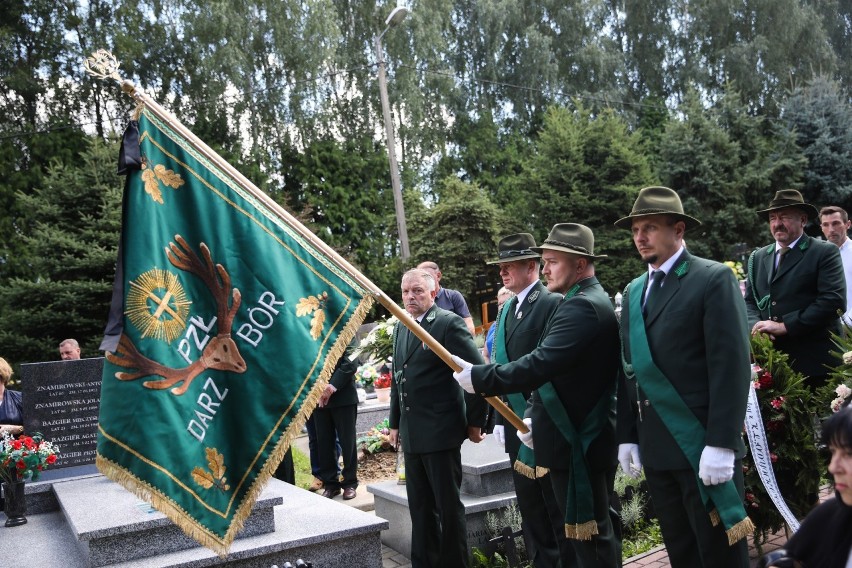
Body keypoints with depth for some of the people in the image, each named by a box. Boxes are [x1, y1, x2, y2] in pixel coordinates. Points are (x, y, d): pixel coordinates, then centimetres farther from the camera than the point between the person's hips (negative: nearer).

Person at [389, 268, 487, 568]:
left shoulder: (449, 322, -11)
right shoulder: (401, 327, 12)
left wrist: (475, 421, -10)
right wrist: (395, 423, 18)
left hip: (440, 431, -7)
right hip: (411, 433, 7)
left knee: (448, 506, 5)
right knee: (420, 508, 16)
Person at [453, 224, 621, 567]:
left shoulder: (584, 307, -20)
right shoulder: (583, 302, 13)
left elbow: (540, 364, -31)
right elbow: (553, 370, 17)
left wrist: (479, 376, -24)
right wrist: (533, 417, 11)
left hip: (577, 443, -10)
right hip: (578, 438, 10)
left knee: (589, 535, 1)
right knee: (591, 531, 20)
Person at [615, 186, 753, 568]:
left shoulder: (714, 279, -8)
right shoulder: (634, 291, 13)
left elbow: (732, 366, -14)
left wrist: (721, 444, -18)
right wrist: (627, 436, 10)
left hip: (702, 446, -6)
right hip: (655, 448, 6)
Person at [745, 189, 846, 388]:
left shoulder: (825, 252, -3)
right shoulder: (758, 257, 13)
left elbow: (835, 301, -14)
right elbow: (750, 301, 13)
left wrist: (785, 326, -17)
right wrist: (756, 326, -9)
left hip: (816, 361, -4)